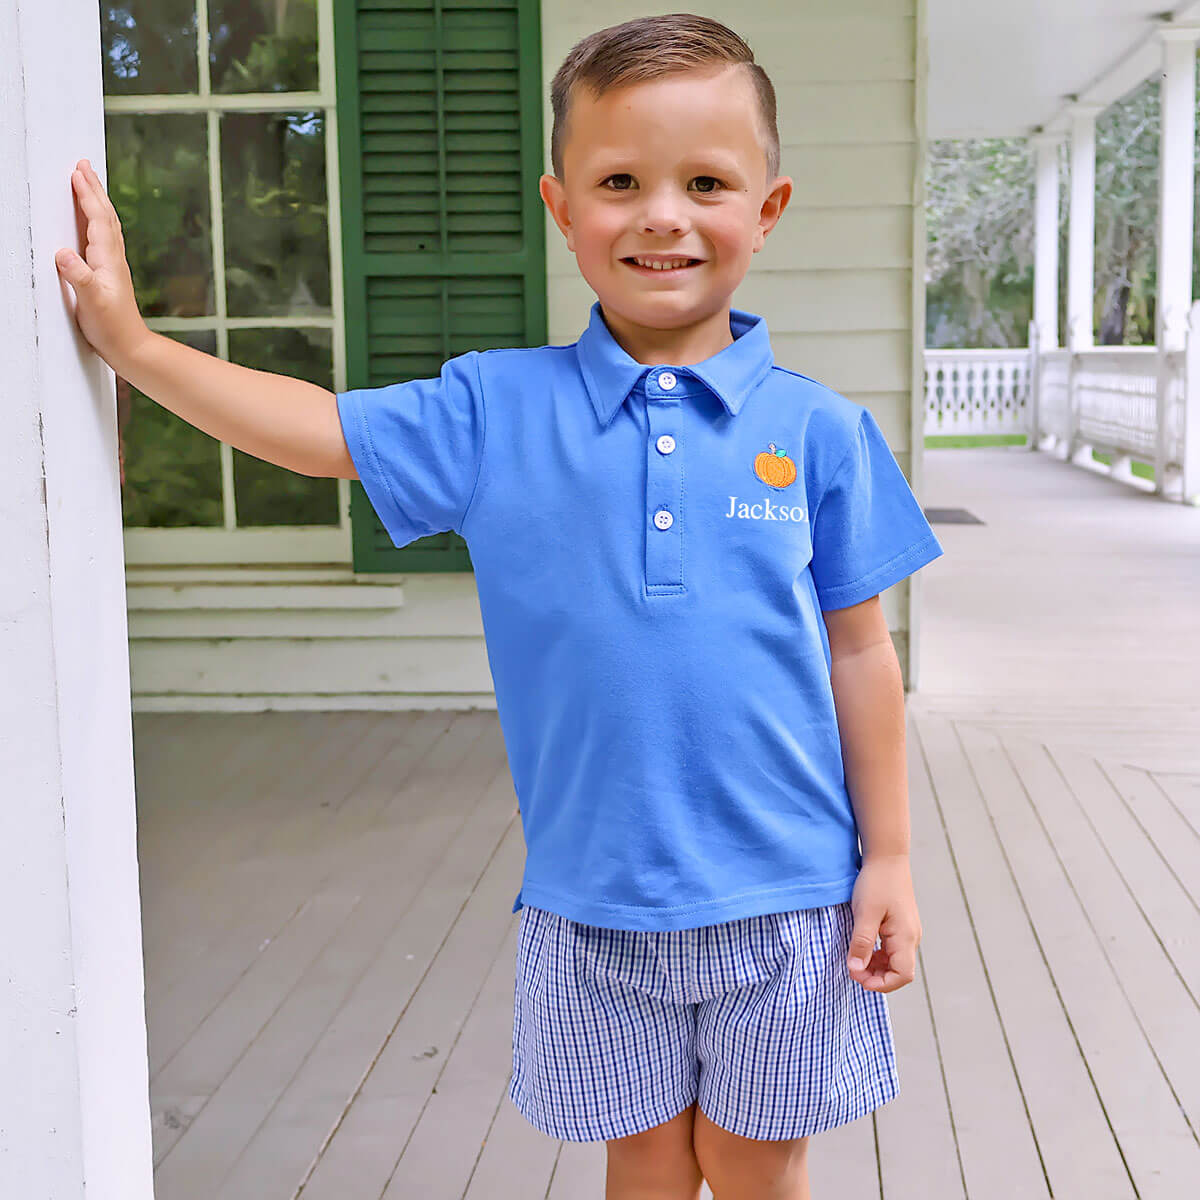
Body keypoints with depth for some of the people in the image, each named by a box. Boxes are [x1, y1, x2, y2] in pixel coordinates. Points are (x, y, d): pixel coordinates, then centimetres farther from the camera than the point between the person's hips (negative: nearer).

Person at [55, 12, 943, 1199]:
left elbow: (859, 655, -1)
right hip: (592, 893, 1)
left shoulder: (817, 431, -5)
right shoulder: (496, 412, -4)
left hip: (781, 893, 0)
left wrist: (888, 859, 1)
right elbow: (324, 428, 1)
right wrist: (133, 343, -5)